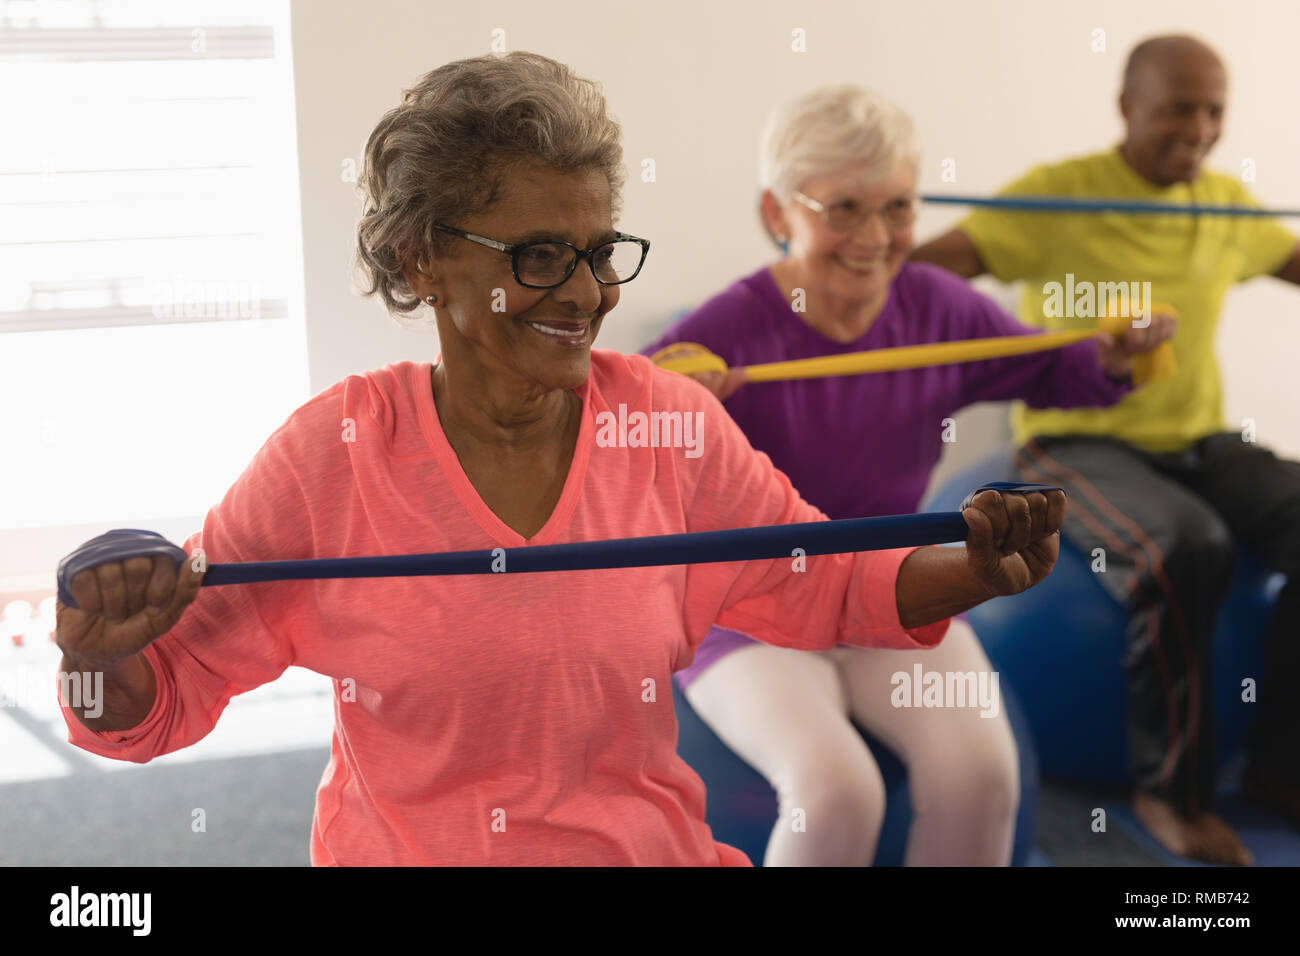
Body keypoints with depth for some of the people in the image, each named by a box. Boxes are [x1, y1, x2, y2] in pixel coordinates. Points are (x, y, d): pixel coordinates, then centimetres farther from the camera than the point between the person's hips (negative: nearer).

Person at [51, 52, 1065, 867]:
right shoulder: (330, 455, -8)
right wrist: (107, 664, -23)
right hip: (391, 849, -1)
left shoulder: (669, 424, -2)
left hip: (646, 845, 1)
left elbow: (824, 586, 9)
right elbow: (176, 687, -2)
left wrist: (970, 573, -8)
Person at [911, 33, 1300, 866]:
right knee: (1186, 548, -34)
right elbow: (932, 261, -22)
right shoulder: (1059, 195, -10)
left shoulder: (1227, 203, 9)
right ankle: (1174, 787, -13)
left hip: (1199, 441, 6)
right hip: (1079, 444, -6)